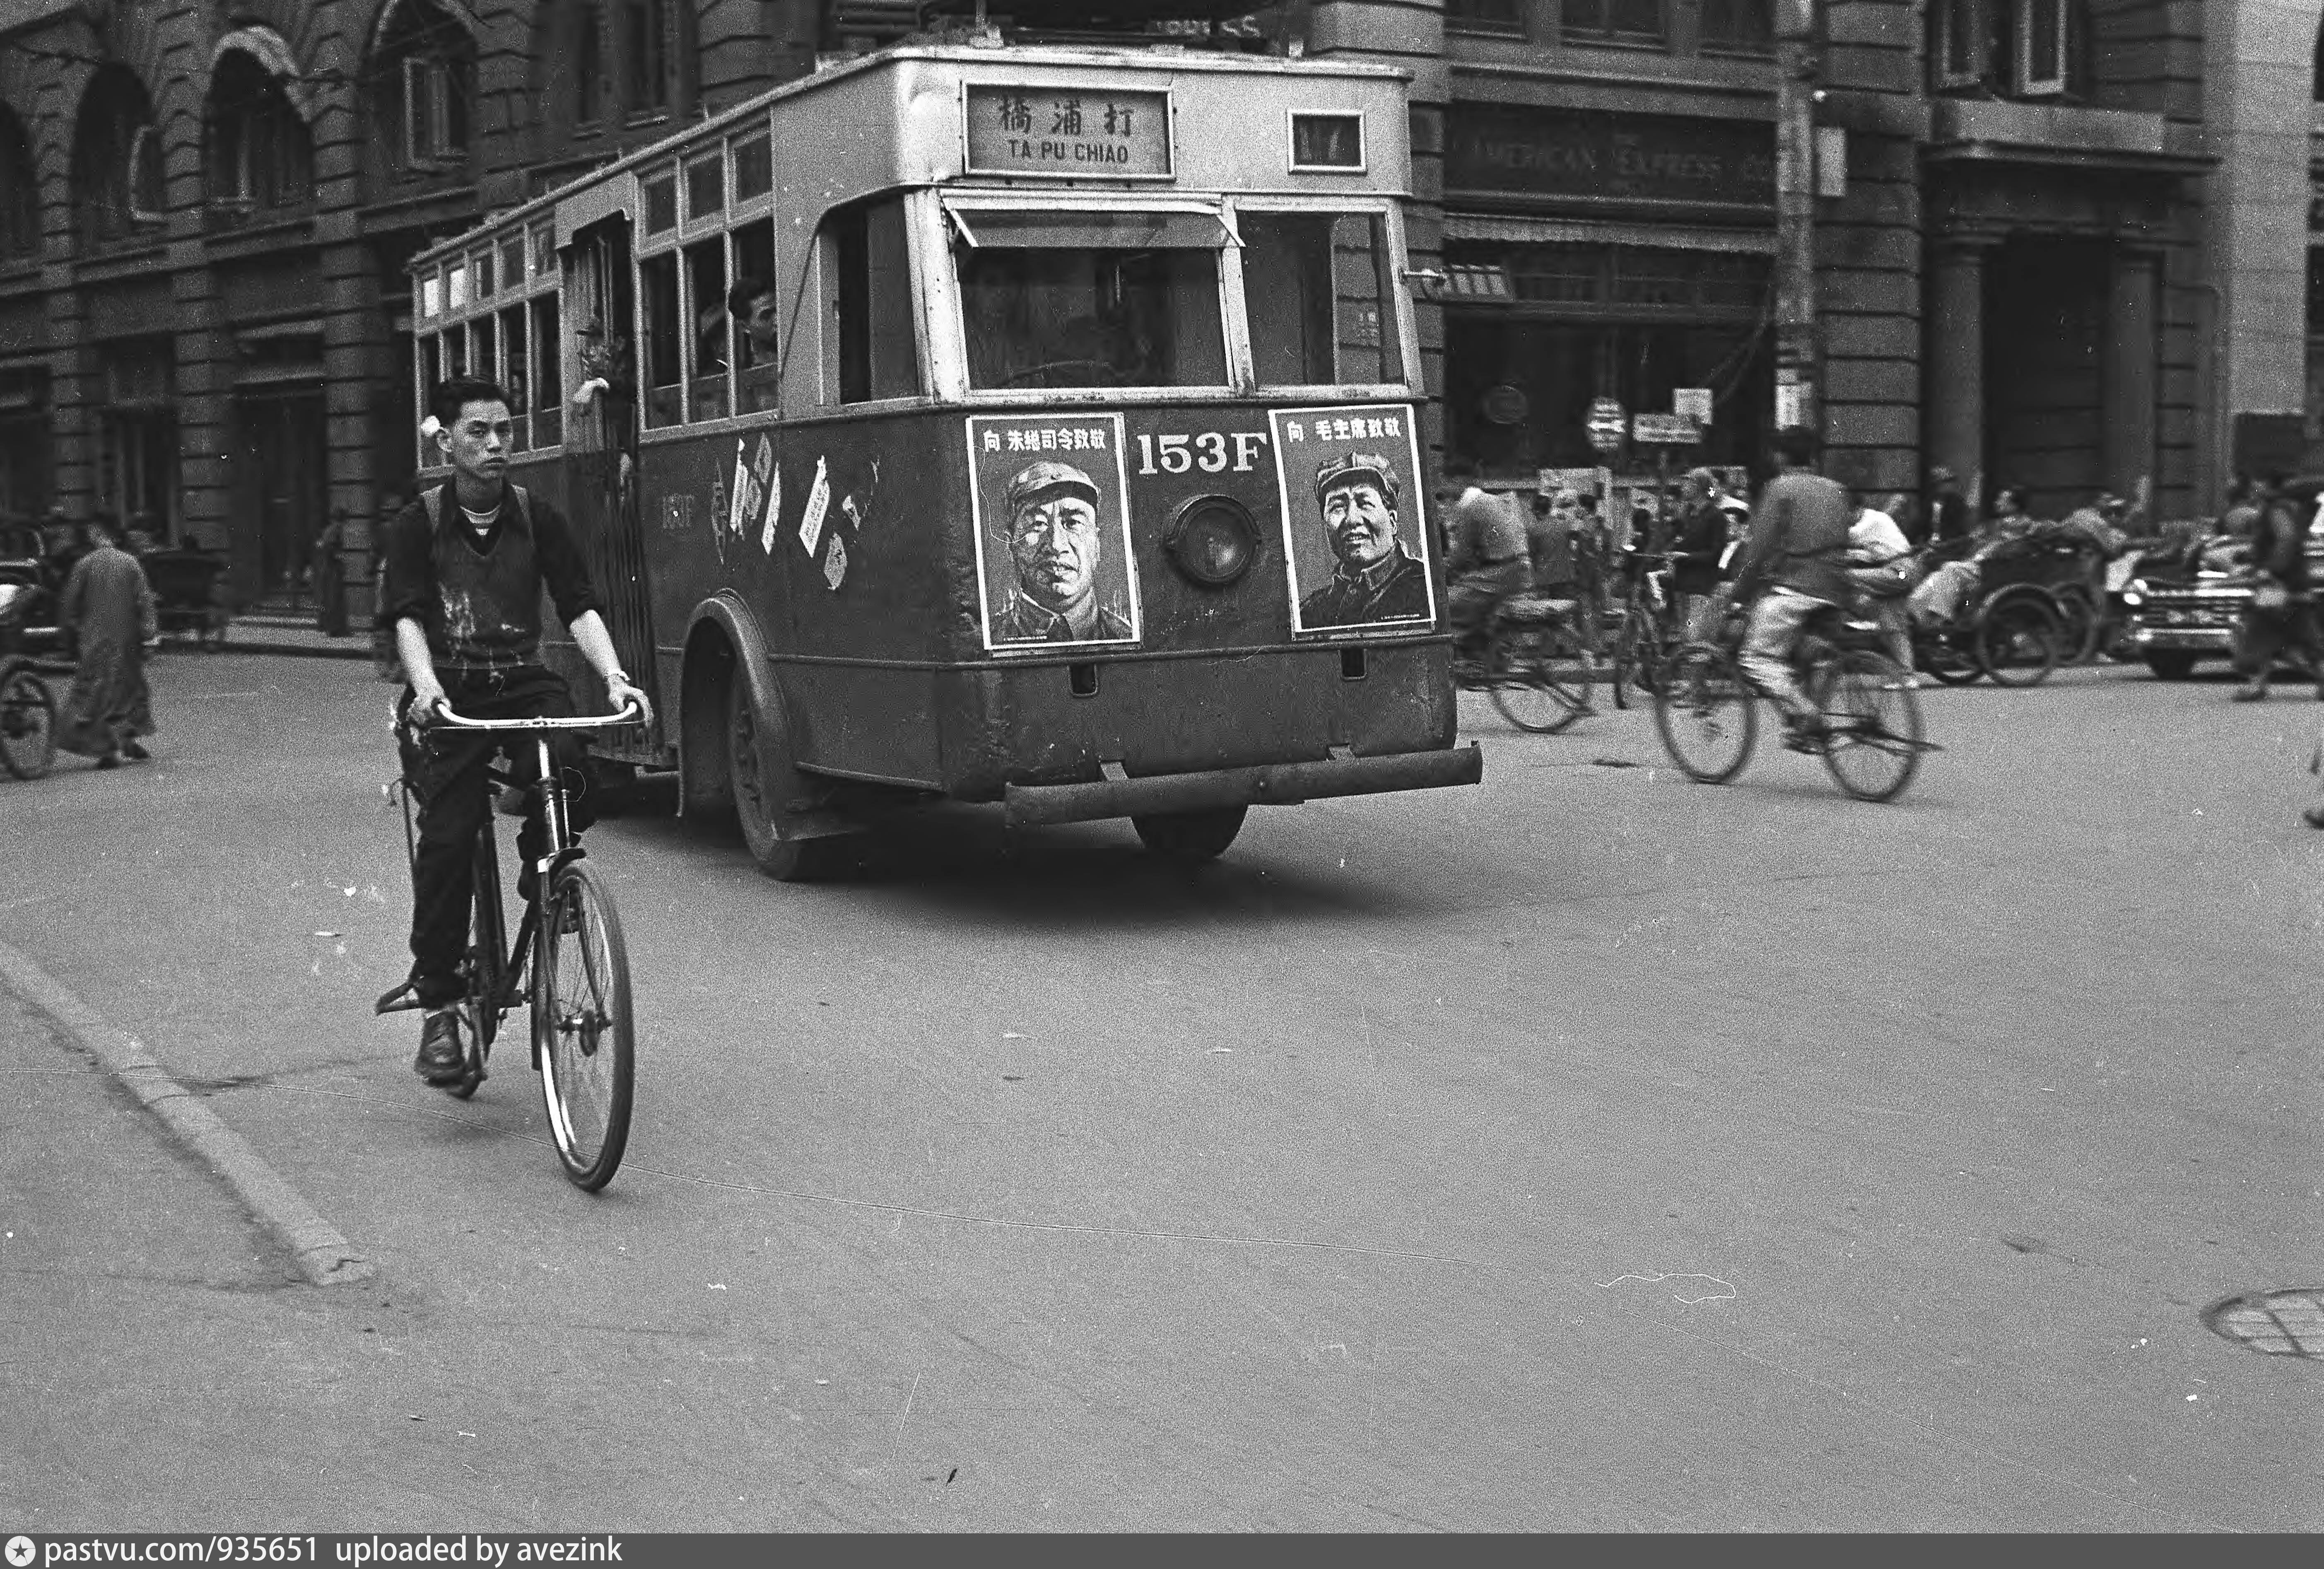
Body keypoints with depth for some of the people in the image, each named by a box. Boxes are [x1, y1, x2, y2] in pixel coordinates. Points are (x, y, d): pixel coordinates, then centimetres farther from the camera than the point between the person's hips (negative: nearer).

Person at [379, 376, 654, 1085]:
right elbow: (407, 617, -10)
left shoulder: (538, 519, 7)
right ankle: (438, 1006, -5)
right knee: (447, 838, -16)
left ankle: (545, 869, 2)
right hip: (450, 697, -2)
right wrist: (425, 684, -30)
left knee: (569, 763, -31)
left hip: (523, 684, 2)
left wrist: (614, 676, -19)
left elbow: (579, 607, -1)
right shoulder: (418, 524, 2)